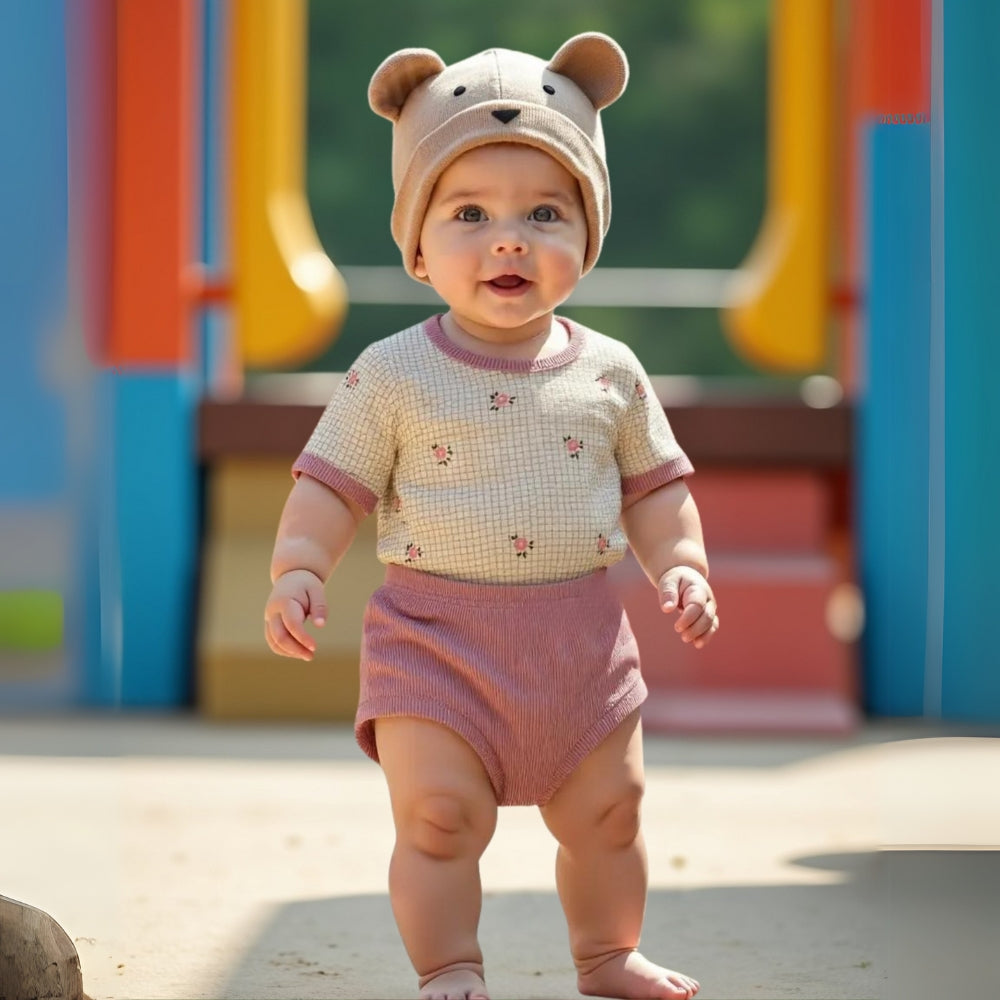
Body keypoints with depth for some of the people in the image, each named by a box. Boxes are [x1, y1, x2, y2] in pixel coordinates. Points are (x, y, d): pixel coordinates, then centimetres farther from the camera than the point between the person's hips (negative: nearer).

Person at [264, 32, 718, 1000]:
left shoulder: (608, 373, 3)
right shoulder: (393, 375, -5)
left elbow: (656, 486, 11)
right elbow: (331, 486, -2)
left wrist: (679, 563, -4)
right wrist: (297, 569, -17)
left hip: (579, 637, 3)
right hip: (435, 633, -3)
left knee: (606, 812, 13)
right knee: (438, 814, -10)